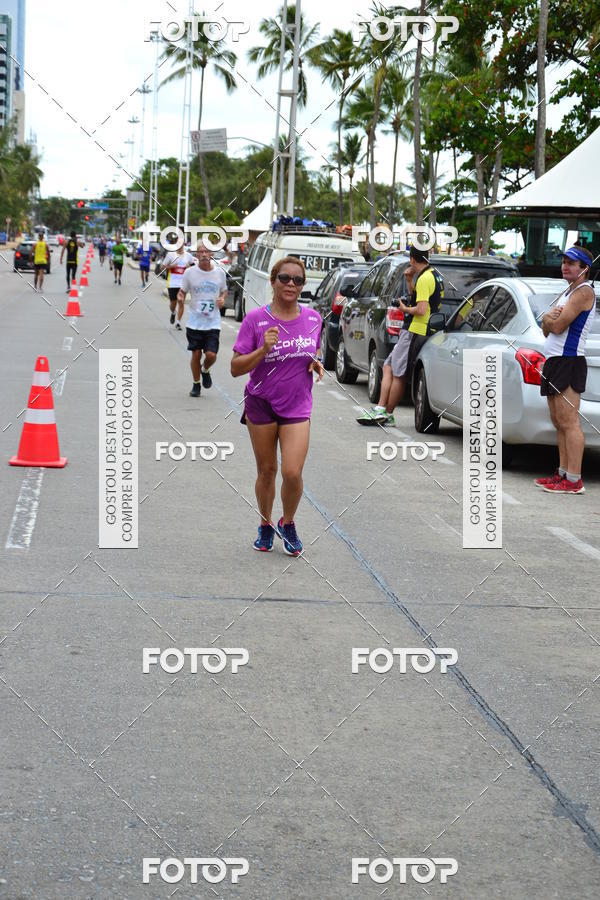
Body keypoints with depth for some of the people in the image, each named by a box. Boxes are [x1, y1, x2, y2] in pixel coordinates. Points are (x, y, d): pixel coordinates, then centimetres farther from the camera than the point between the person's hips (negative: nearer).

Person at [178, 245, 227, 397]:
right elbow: (182, 291, 6)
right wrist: (180, 298, -16)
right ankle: (196, 384, 24)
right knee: (196, 354, 3)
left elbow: (224, 291, 18)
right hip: (194, 321, 0)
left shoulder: (219, 273, 2)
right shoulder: (190, 272, -2)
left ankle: (205, 371, 26)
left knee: (211, 355, -10)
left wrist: (222, 299, -4)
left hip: (213, 323, 0)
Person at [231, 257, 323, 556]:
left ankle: (288, 524, 17)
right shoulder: (255, 319, -10)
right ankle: (265, 526, 33)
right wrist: (264, 349, -26)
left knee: (292, 473, -11)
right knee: (266, 471, 10)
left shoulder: (313, 318, -1)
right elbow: (236, 368, -10)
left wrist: (317, 363, -3)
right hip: (261, 404, -1)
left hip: (297, 406, 1)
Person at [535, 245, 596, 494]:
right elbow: (547, 331, 19)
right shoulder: (567, 293, 22)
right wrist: (550, 318, -4)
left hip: (568, 362, -10)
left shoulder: (584, 291, -9)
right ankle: (563, 473, 13)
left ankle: (574, 480, -16)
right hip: (554, 361, 10)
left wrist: (548, 318, 5)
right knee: (559, 423, 10)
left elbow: (558, 326, -17)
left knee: (569, 422, -13)